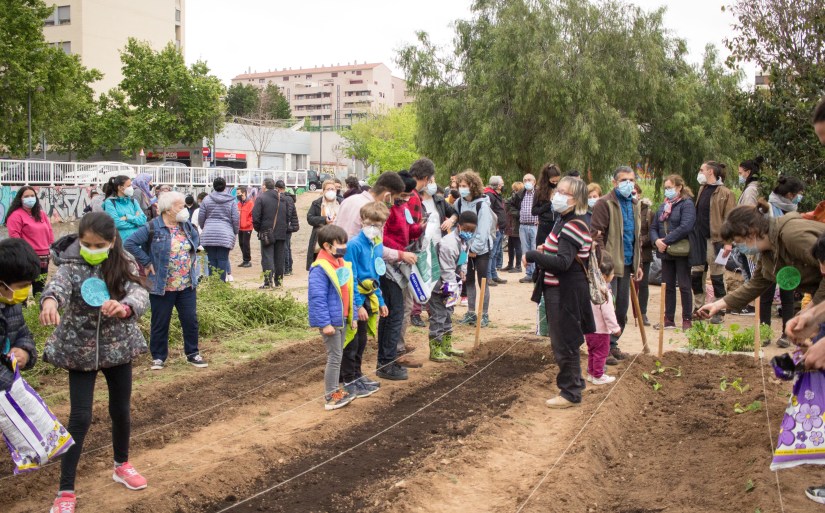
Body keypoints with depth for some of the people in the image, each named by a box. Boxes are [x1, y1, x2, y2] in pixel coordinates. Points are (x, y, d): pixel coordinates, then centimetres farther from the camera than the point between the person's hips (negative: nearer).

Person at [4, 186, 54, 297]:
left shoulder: (41, 214, 15)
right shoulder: (16, 215, -8)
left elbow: (49, 232, 18)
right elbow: (14, 237, -15)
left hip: (43, 257, 7)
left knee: (40, 288, 14)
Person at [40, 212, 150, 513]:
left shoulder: (124, 265, -8)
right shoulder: (71, 265, -14)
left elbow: (140, 295, -23)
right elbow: (59, 284, -35)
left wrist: (124, 307, -47)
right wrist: (50, 301, -60)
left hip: (118, 347, 3)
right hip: (80, 350, -2)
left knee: (121, 410, 16)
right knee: (80, 419, -3)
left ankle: (122, 465, 41)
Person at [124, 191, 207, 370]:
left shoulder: (186, 225, 4)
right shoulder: (152, 227, -14)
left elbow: (196, 237, 25)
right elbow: (129, 244, -15)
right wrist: (147, 263, -14)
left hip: (187, 285, 5)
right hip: (162, 286, -5)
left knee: (190, 320, 8)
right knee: (160, 323, 7)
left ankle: (192, 353, 23)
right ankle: (158, 357, 21)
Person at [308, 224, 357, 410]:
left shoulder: (343, 264, 8)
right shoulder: (320, 269, -19)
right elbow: (317, 298, -21)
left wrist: (351, 316, 16)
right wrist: (325, 323, -23)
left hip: (342, 319, 9)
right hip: (331, 321, -9)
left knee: (337, 356, 16)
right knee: (334, 357, -4)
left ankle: (334, 390, 26)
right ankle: (331, 397, 4)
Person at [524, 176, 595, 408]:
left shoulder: (573, 226, -20)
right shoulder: (565, 221, 12)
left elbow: (562, 262, -30)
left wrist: (532, 256, -22)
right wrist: (545, 251, 7)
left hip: (565, 293, -10)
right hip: (558, 290, 10)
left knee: (564, 344, 1)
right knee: (564, 342, 20)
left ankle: (570, 392, 14)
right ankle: (573, 382, 34)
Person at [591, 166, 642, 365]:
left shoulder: (634, 205, 16)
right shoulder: (605, 203, -9)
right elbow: (596, 235, -14)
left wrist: (638, 264, 17)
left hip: (627, 264, 8)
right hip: (610, 265, -8)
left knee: (622, 308, 13)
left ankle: (613, 343, 25)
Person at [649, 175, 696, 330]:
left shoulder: (687, 204, -8)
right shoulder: (663, 206, 15)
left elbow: (685, 227, -21)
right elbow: (653, 227, 11)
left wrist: (666, 241, -20)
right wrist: (656, 240, -10)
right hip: (665, 253, 7)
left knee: (684, 286, 0)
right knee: (668, 286, 10)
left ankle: (687, 319, 8)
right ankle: (669, 319, 18)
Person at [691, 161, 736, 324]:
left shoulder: (725, 193, -8)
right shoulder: (702, 189, 15)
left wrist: (728, 242, -19)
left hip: (714, 240, -7)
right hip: (699, 239, 7)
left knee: (717, 277, 2)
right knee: (696, 275, 10)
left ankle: (719, 312, 11)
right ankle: (699, 309, 21)